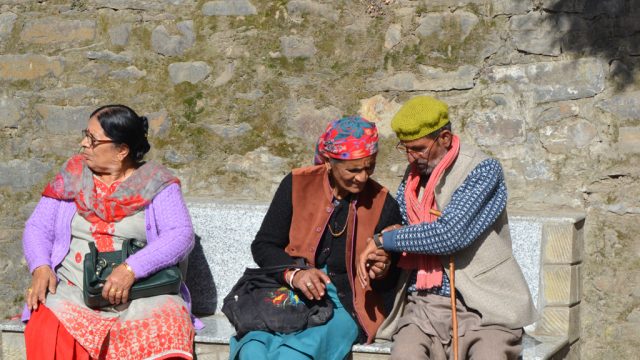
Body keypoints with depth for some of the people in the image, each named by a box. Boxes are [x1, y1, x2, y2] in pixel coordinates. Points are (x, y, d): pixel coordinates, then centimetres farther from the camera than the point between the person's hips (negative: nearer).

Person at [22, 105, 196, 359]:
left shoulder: (156, 183, 2)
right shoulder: (72, 175, 13)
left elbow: (182, 235, -9)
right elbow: (38, 227, 12)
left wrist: (132, 268, -23)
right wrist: (40, 267, -9)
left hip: (142, 292, -2)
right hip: (71, 290, 2)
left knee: (166, 336, -33)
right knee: (46, 337, -30)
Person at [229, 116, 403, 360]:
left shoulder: (383, 204, 4)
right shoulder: (297, 185, 5)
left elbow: (391, 282, 14)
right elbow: (262, 246, 7)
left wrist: (381, 273, -12)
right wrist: (294, 274, -13)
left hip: (345, 307, -1)